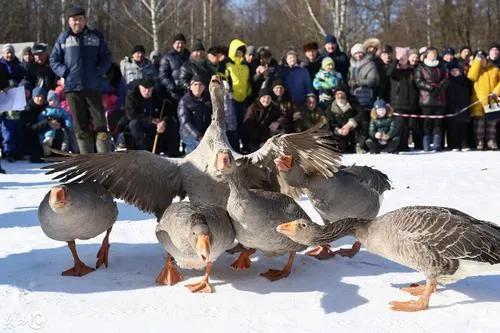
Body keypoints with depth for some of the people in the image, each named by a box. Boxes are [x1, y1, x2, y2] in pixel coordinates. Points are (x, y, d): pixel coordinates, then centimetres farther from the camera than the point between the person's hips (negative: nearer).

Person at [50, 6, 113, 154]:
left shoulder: (96, 36, 8)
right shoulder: (63, 38, 7)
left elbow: (106, 57, 10)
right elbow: (54, 60, 11)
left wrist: (98, 72, -5)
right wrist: (65, 72, -4)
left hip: (93, 87, 0)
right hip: (72, 87, 0)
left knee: (100, 123, -4)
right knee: (80, 126, 4)